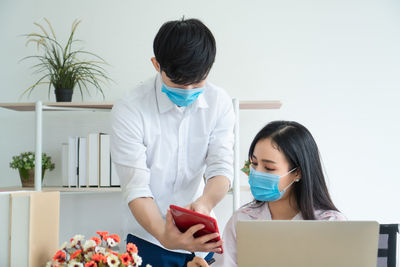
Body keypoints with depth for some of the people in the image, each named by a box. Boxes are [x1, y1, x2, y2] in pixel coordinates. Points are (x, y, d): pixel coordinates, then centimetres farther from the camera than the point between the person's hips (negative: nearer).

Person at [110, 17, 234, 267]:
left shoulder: (219, 102, -6)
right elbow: (136, 188, -22)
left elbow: (221, 166, -11)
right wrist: (163, 234, -39)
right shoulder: (128, 111, -18)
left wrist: (205, 203, -33)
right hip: (150, 240, -3)